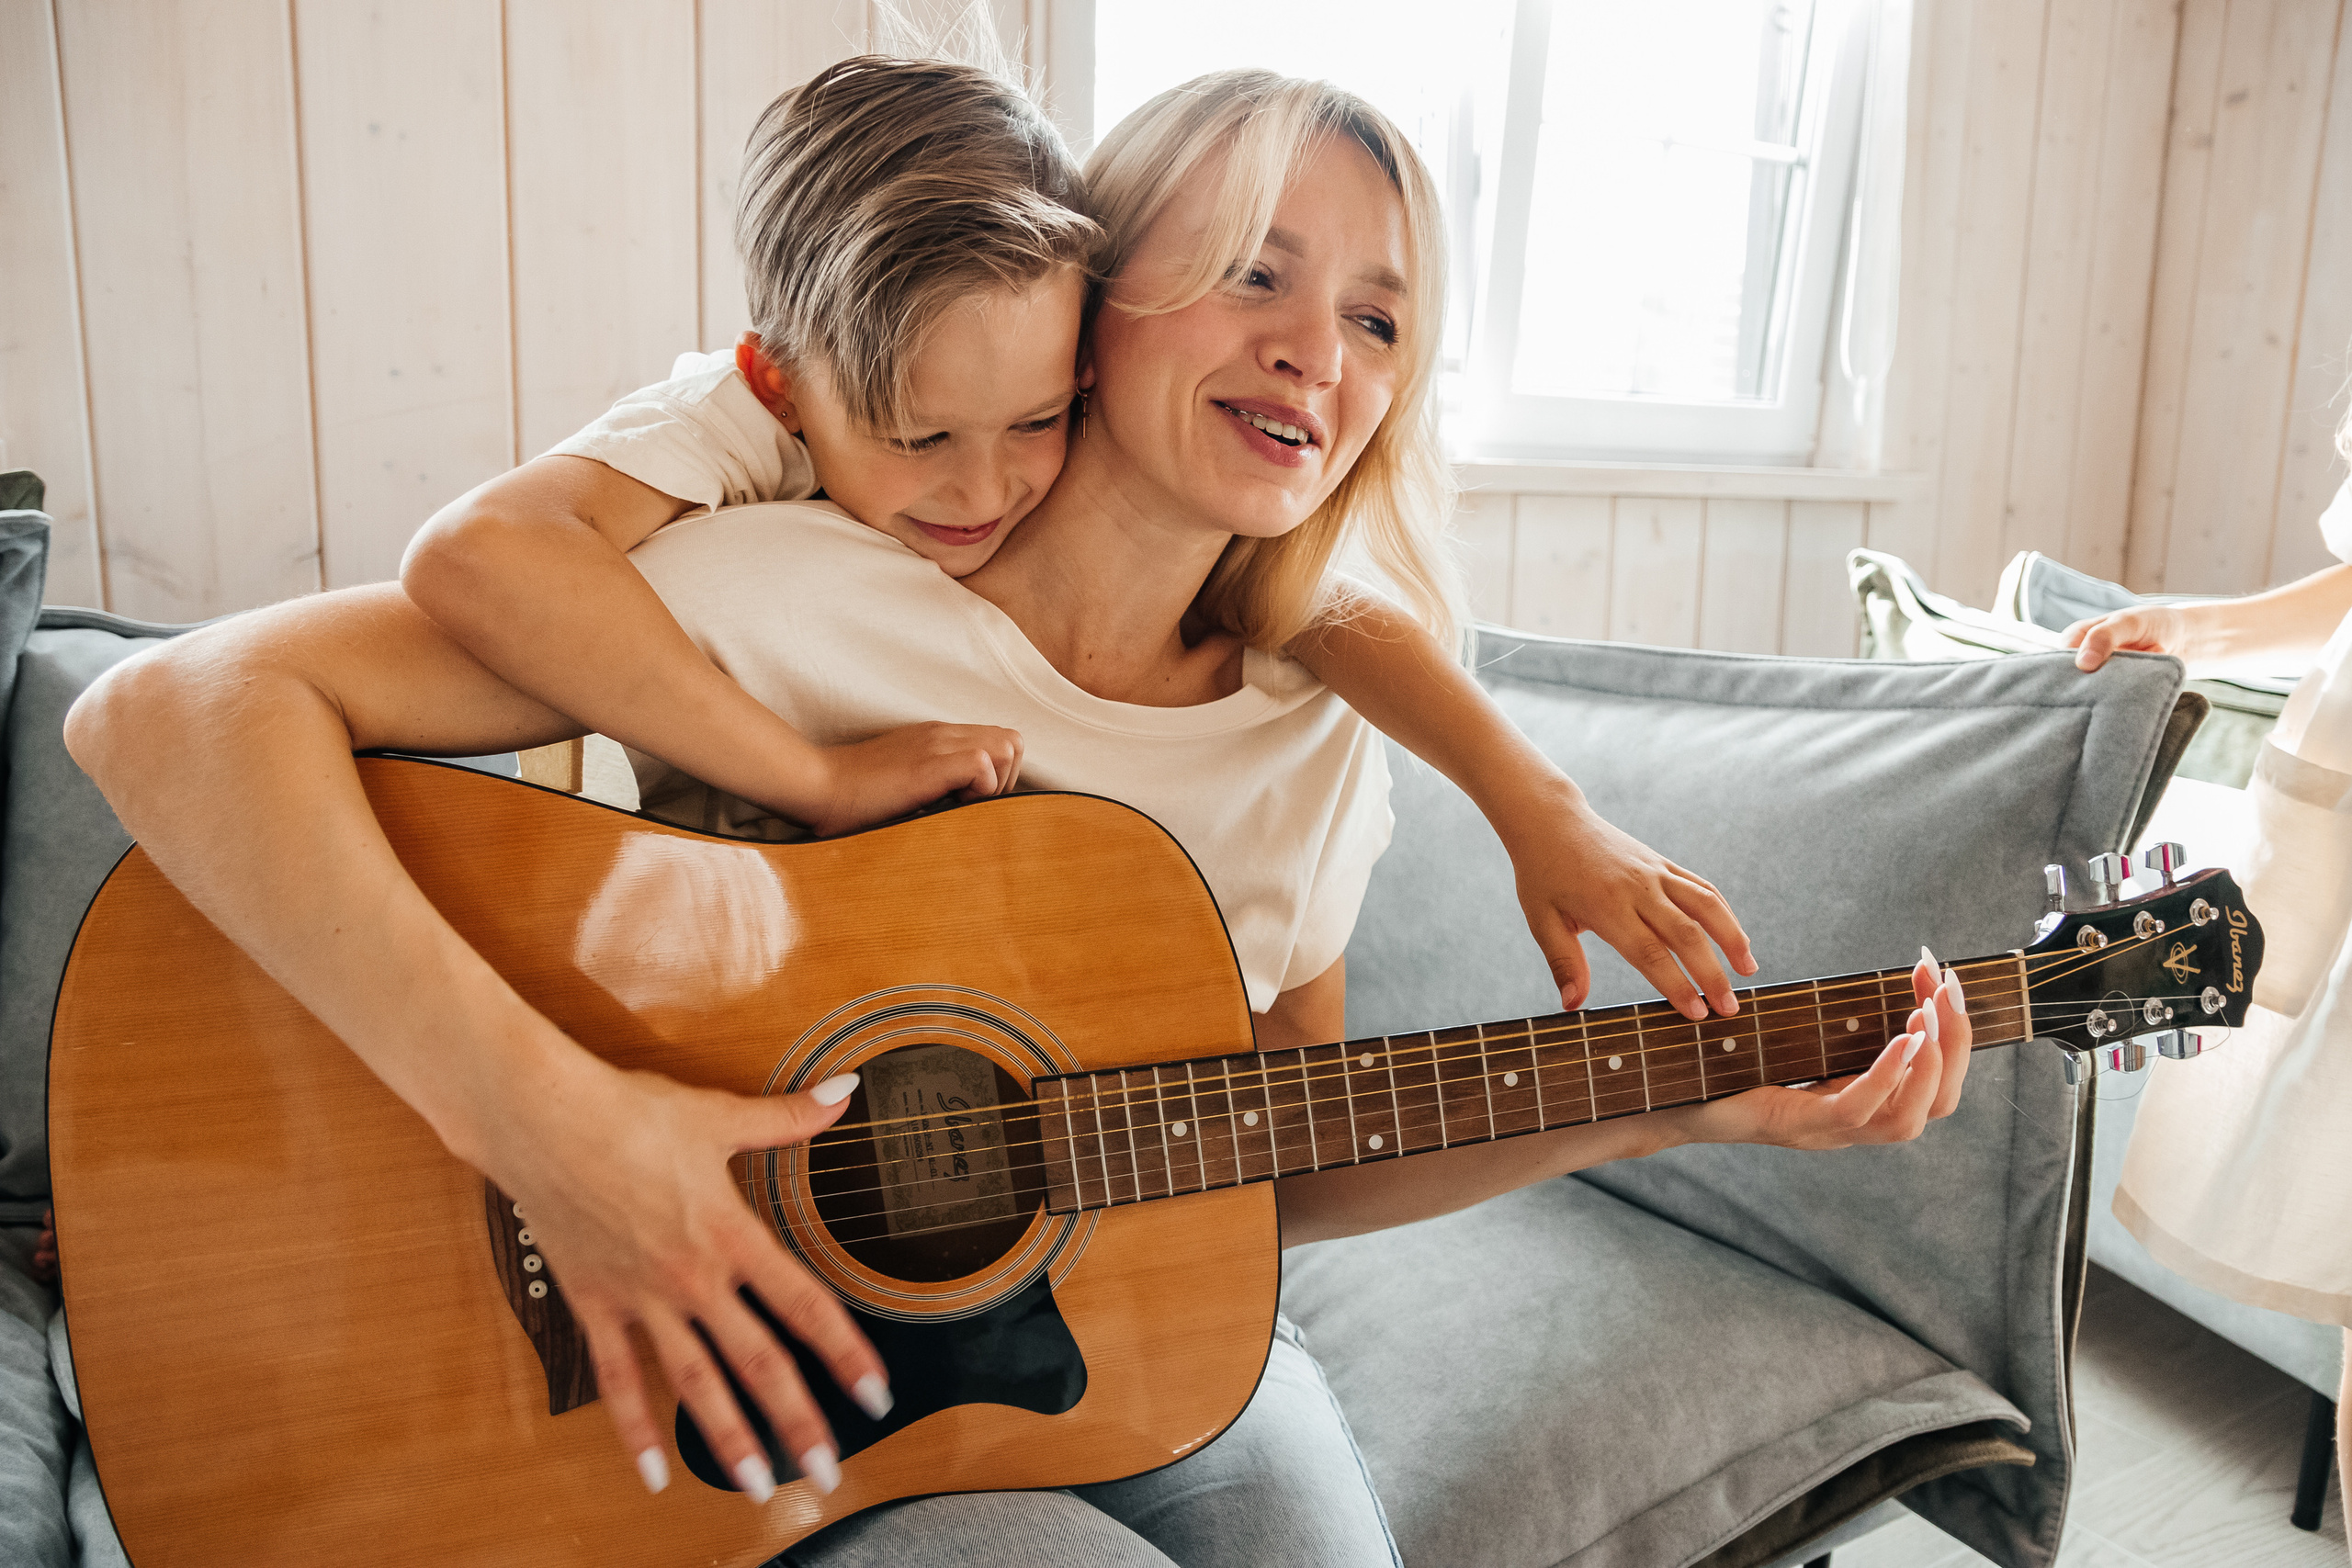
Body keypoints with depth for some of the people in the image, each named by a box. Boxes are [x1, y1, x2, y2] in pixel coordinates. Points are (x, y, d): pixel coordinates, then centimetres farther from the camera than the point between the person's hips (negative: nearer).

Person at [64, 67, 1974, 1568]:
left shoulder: (1313, 745, -4)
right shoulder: (803, 597, -22)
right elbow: (172, 710, -26)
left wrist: (1672, 1111, -6)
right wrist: (540, 1110, -36)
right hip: (782, 1399, -4)